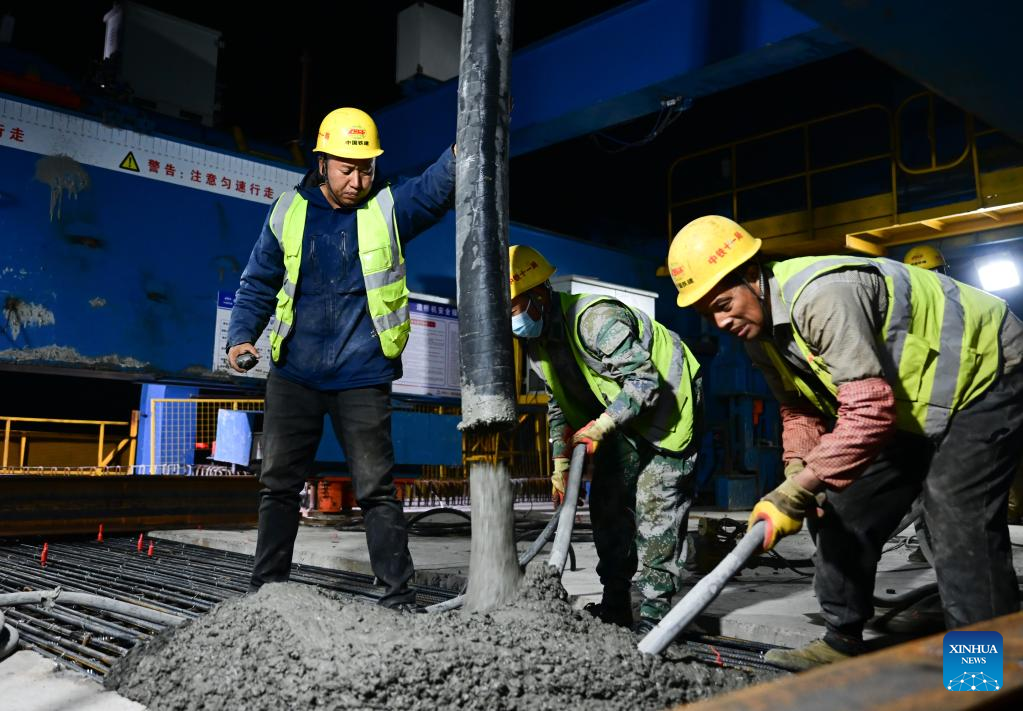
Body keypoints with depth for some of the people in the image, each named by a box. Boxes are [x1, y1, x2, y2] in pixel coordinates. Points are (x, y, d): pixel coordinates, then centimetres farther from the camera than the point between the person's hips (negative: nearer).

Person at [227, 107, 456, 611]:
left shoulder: (388, 210, 0)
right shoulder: (289, 214, 5)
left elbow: (436, 187, -18)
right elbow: (258, 284, 12)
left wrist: (464, 150, -37)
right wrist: (241, 336, -1)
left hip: (362, 379, -3)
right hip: (293, 375, 3)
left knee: (376, 490, 1)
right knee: (278, 484, 12)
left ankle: (398, 593, 12)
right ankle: (267, 585, 27)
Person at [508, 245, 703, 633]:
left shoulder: (595, 319, -32)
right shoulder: (537, 342, -2)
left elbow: (646, 381, -32)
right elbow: (559, 403, 10)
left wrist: (600, 427, -30)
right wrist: (561, 463, 5)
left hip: (667, 402, -9)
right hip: (619, 415, 9)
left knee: (656, 508, -12)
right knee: (608, 504, 7)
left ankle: (654, 613, -5)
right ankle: (616, 606, 16)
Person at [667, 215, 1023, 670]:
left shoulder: (822, 296, -35)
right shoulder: (758, 332, -4)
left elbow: (871, 410, -38)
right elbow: (800, 409, 4)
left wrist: (799, 490, -39)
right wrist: (796, 472, -14)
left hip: (982, 373, -9)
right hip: (909, 403, 9)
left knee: (959, 525, -16)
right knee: (845, 512, 6)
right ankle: (842, 643, 17)